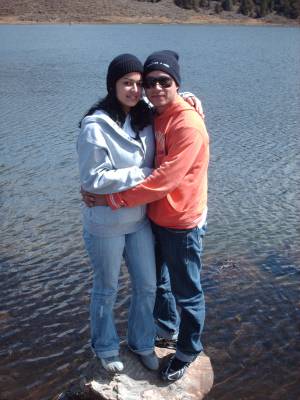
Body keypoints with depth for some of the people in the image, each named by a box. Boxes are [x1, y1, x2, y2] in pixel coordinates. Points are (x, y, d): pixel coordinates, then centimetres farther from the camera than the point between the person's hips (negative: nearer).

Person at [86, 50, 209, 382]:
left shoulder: (188, 125, -23)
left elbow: (163, 180, -28)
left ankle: (188, 351, 33)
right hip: (154, 217, 8)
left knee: (186, 292, 11)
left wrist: (113, 199, -24)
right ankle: (167, 327, 50)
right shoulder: (151, 117, 4)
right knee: (156, 280, 25)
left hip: (181, 223, -8)